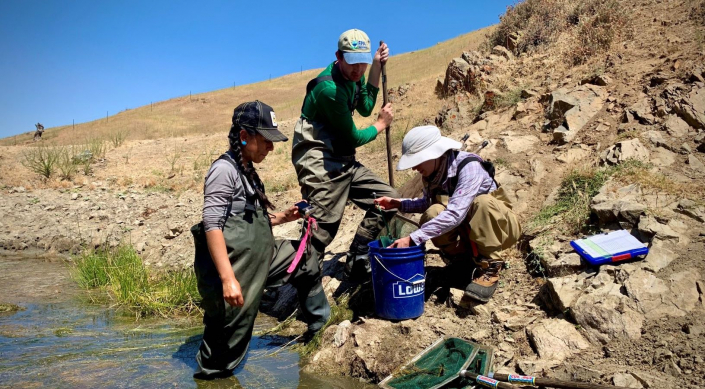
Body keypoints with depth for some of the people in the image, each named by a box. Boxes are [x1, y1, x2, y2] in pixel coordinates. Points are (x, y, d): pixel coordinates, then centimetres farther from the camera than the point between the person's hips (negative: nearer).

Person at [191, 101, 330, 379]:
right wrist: (228, 279, -29)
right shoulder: (225, 169, -17)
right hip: (235, 264, -9)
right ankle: (211, 374, 28)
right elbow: (212, 226, -24)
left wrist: (283, 217, 5)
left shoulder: (247, 171, 10)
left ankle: (322, 328, 35)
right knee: (231, 325, 3)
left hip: (257, 259, 9)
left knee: (306, 266, 17)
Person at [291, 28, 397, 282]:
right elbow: (353, 138, -13)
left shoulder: (352, 74, 6)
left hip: (343, 162, 9)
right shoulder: (329, 88, -21)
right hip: (320, 164, -9)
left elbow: (365, 108, 19)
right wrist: (381, 125, 6)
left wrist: (377, 68, 10)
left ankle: (356, 266, 14)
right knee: (323, 228, -13)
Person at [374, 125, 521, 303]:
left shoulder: (468, 165, -29)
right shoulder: (430, 173, -8)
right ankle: (468, 263, -4)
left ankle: (490, 268, -19)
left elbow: (455, 213, -40)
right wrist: (398, 204, -5)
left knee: (483, 202, -36)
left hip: (499, 225, -5)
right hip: (468, 232, 5)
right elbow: (427, 203, 12)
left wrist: (412, 239, -43)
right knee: (432, 213, -24)